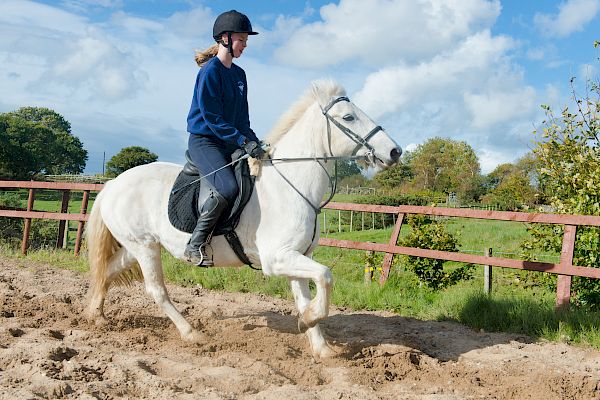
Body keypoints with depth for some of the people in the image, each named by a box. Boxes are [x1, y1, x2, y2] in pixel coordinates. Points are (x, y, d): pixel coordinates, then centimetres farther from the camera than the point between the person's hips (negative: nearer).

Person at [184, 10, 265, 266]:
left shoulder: (239, 74, 14)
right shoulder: (210, 71, -11)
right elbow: (212, 117, -17)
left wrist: (254, 141, 2)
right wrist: (243, 141, -22)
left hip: (228, 143, 9)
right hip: (204, 141, -9)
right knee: (228, 188, -31)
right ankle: (195, 245, -20)